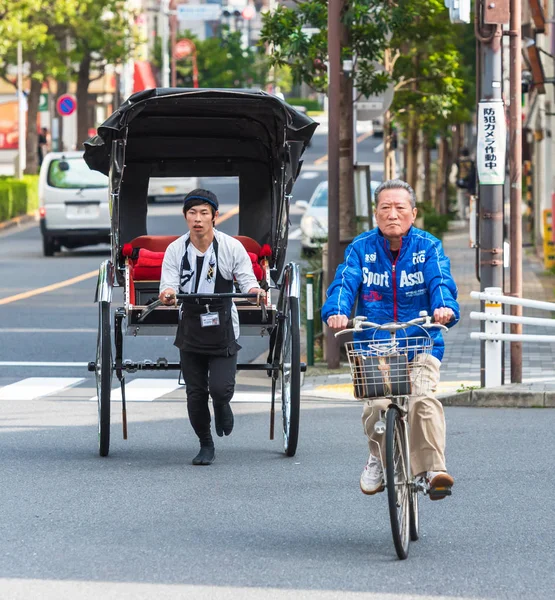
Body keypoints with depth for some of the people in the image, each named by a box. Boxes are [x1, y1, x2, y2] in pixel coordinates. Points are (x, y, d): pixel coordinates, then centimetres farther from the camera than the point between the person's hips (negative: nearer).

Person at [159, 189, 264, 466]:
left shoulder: (232, 247, -7)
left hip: (223, 329, -2)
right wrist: (167, 294, -32)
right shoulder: (175, 250, -2)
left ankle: (222, 405, 25)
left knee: (220, 388, -13)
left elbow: (247, 281, -6)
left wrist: (254, 290, -30)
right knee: (195, 394, 4)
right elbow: (169, 285, -7)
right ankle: (206, 446, 23)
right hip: (190, 329, 2)